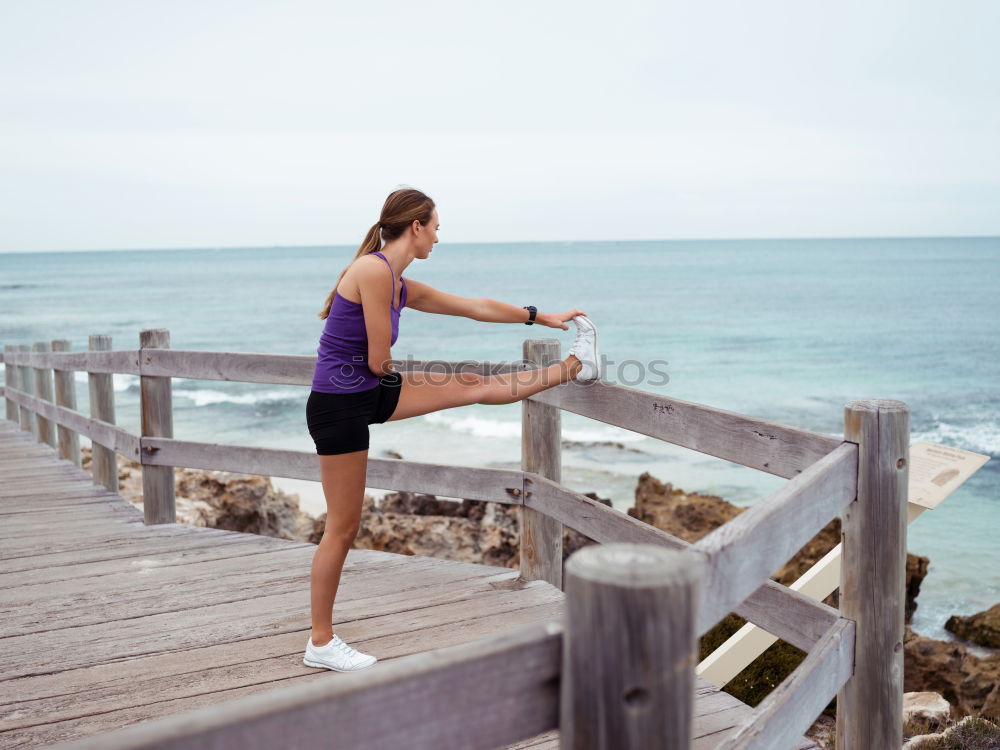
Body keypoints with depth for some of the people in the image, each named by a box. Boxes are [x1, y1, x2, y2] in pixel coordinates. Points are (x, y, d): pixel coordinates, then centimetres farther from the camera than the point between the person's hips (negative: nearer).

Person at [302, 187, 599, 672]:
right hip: (338, 405, -8)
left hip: (373, 393, 8)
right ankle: (321, 643, 14)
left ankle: (575, 367, 26)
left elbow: (476, 307, 20)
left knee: (474, 386, 9)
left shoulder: (404, 288, 9)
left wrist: (540, 317, 28)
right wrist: (384, 370, 6)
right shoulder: (374, 270, -19)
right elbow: (379, 362, -18)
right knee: (343, 527, 1)